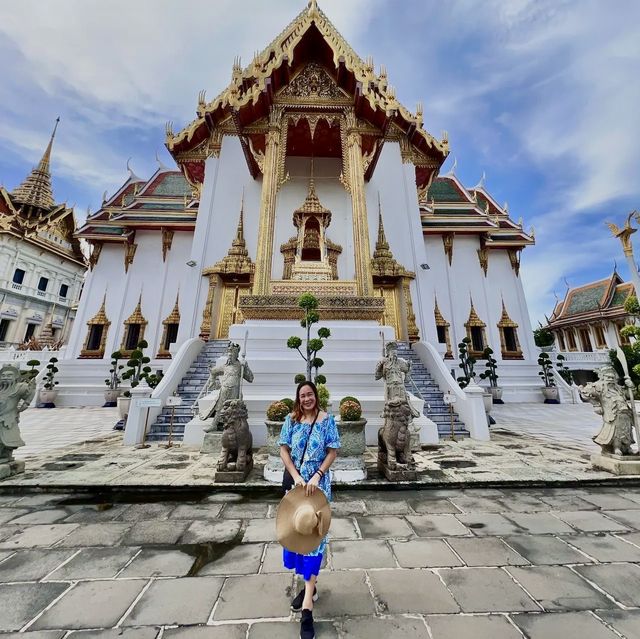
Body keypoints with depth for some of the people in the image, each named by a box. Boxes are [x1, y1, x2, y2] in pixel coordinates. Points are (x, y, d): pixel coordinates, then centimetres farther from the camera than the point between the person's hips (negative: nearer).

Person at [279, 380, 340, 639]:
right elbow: (284, 449, -3)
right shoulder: (291, 419, -4)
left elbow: (333, 451, -9)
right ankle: (310, 585, 39)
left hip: (318, 483, -3)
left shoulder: (327, 420, -11)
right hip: (296, 481, 3)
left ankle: (308, 603, 11)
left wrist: (317, 476, -18)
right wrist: (296, 476, -13)